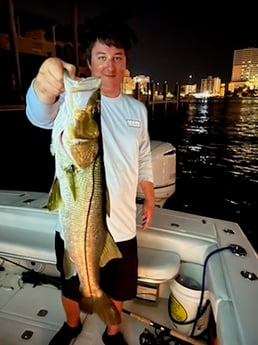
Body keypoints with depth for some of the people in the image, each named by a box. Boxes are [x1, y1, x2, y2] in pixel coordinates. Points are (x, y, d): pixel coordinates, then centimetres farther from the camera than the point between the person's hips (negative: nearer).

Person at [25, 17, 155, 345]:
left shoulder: (137, 109, 3)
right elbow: (41, 114, -34)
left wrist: (150, 199, 13)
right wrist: (44, 86, -56)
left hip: (121, 226, 3)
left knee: (119, 287, 23)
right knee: (72, 285, 23)